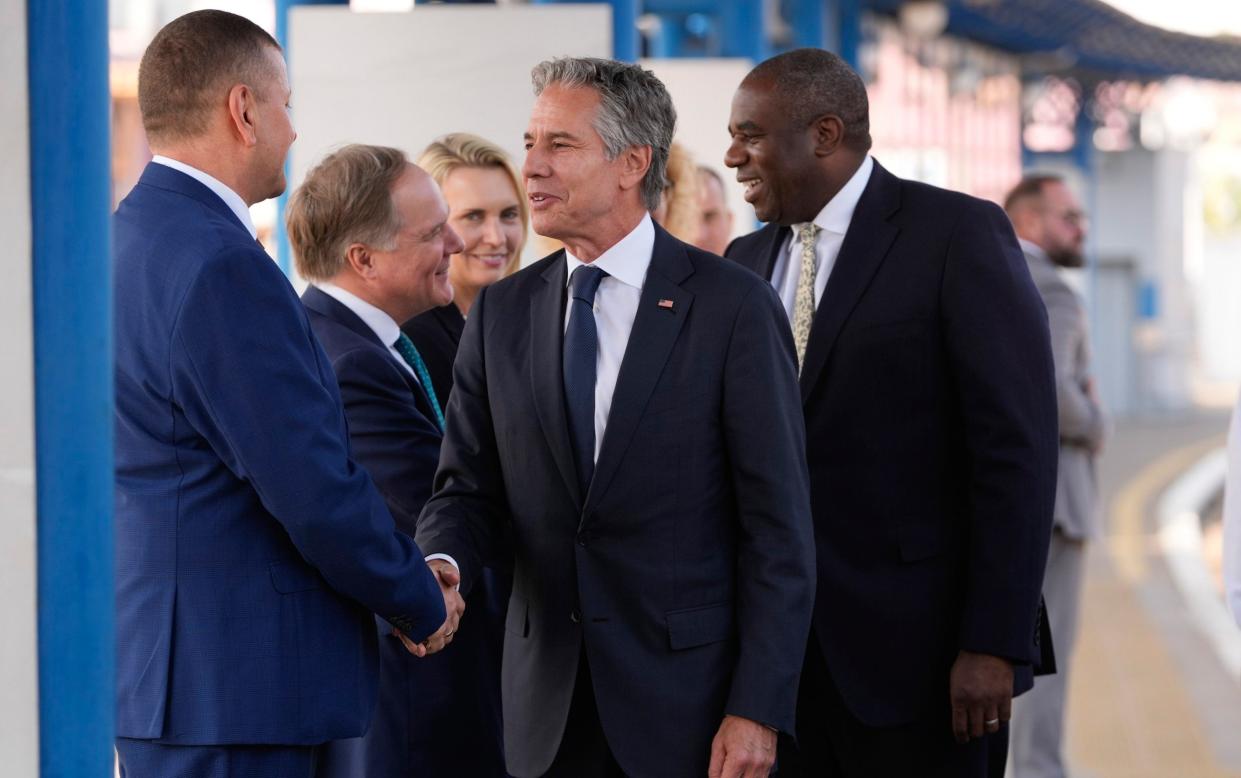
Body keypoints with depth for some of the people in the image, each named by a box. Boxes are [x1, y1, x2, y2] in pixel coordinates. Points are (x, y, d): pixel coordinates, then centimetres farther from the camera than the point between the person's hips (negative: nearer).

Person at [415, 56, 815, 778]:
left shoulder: (733, 306, -6)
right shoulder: (502, 312, 9)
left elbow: (778, 527, -8)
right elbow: (470, 491, 8)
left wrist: (758, 711, -13)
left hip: (689, 702, -4)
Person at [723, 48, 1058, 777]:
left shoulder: (960, 235, -7)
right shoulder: (747, 260, 12)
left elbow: (1016, 449, -11)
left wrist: (994, 644, -16)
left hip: (914, 646, -5)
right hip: (778, 645, 6)